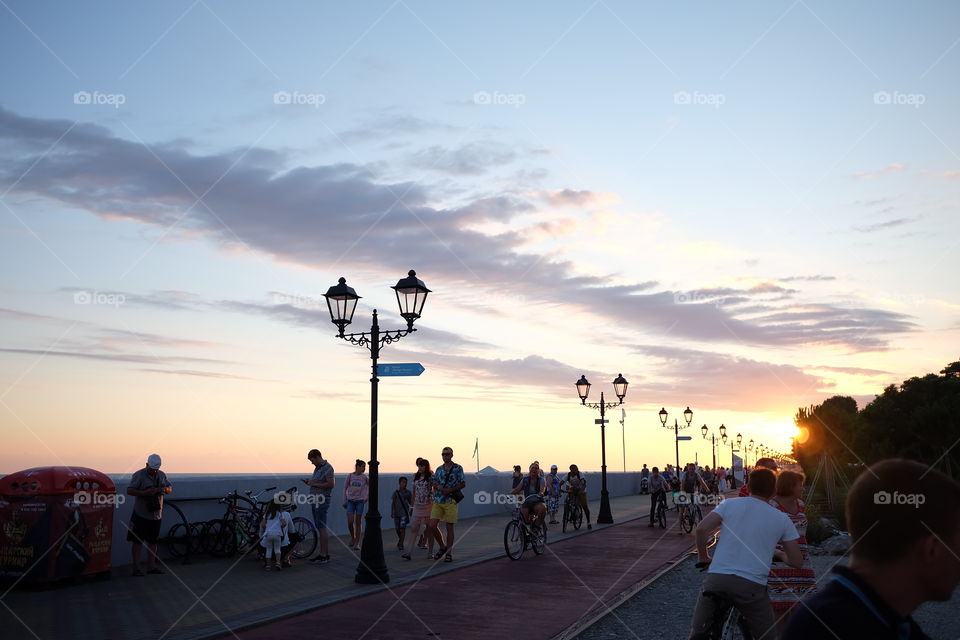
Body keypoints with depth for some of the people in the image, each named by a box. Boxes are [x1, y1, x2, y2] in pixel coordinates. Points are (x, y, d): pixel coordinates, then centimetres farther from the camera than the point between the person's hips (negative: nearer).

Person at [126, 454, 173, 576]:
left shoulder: (161, 475, 8)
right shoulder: (139, 475, -9)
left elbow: (170, 488, 13)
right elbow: (129, 491, -16)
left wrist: (164, 489, -11)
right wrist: (145, 493, -27)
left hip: (156, 515, 5)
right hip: (141, 515, -5)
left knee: (153, 541, 11)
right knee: (137, 541, -1)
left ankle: (151, 566, 19)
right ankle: (136, 567, 5)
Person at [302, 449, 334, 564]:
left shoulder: (327, 467, -11)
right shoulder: (317, 468, 18)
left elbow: (330, 484, -20)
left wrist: (314, 484, -16)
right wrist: (309, 482, 6)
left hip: (322, 501, -10)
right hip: (315, 501, 10)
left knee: (322, 528, -10)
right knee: (320, 528, 10)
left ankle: (325, 556, -9)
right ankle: (323, 554, 13)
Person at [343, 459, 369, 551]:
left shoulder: (364, 477, 0)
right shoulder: (350, 476, -1)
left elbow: (370, 486, 16)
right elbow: (345, 488, 6)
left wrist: (368, 497, 9)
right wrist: (345, 501, 4)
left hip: (360, 501, 0)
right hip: (350, 501, 0)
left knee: (358, 523, 0)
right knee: (350, 522, -9)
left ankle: (357, 543, 6)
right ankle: (352, 537, 18)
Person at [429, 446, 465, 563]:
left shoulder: (458, 468, 0)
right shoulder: (439, 469, 13)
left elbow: (463, 484, -2)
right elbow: (435, 484, 16)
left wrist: (450, 490, -13)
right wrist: (440, 488, -8)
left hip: (450, 501, -4)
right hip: (437, 501, 4)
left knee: (449, 527, -1)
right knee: (433, 525, -4)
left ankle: (449, 553, 9)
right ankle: (442, 547, 17)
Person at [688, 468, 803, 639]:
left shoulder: (729, 504, 9)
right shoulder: (782, 519, 10)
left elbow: (701, 529, -3)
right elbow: (797, 562, 11)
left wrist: (703, 556, 13)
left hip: (716, 578, 1)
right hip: (751, 585, -1)